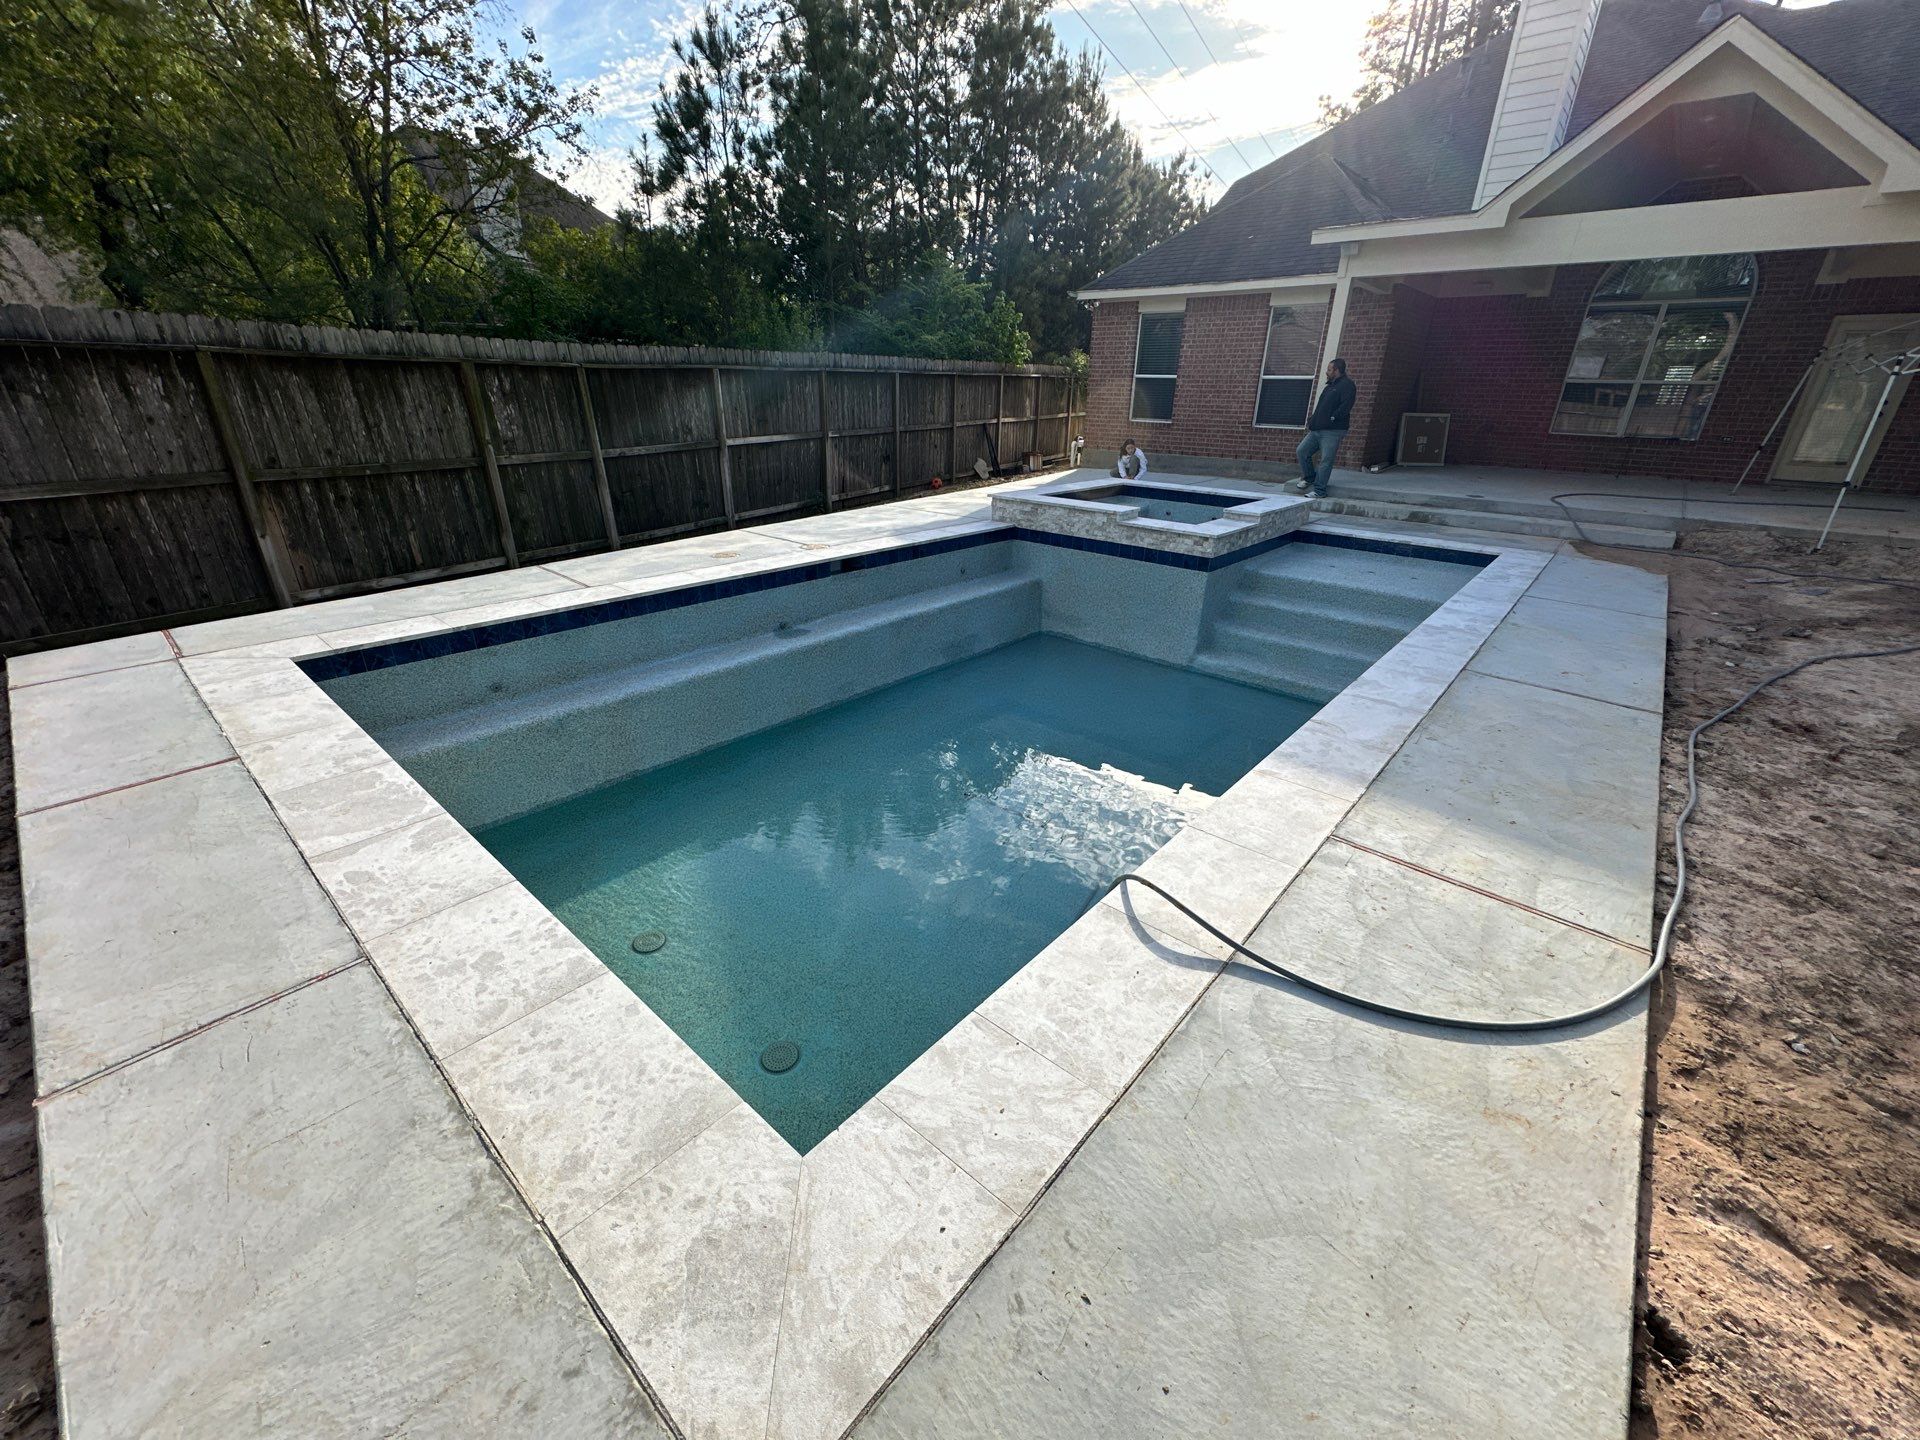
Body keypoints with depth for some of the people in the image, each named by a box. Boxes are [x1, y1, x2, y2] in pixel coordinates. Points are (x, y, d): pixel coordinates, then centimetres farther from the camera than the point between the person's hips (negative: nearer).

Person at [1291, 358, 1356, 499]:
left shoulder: (1347, 385, -4)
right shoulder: (1328, 386, 24)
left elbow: (1346, 406, -16)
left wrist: (1332, 418, -19)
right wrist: (1312, 420, 13)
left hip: (1332, 431, -9)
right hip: (1316, 430, 9)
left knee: (1325, 460, -8)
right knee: (1301, 451, 4)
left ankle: (1319, 491, -7)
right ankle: (1309, 478, 21)